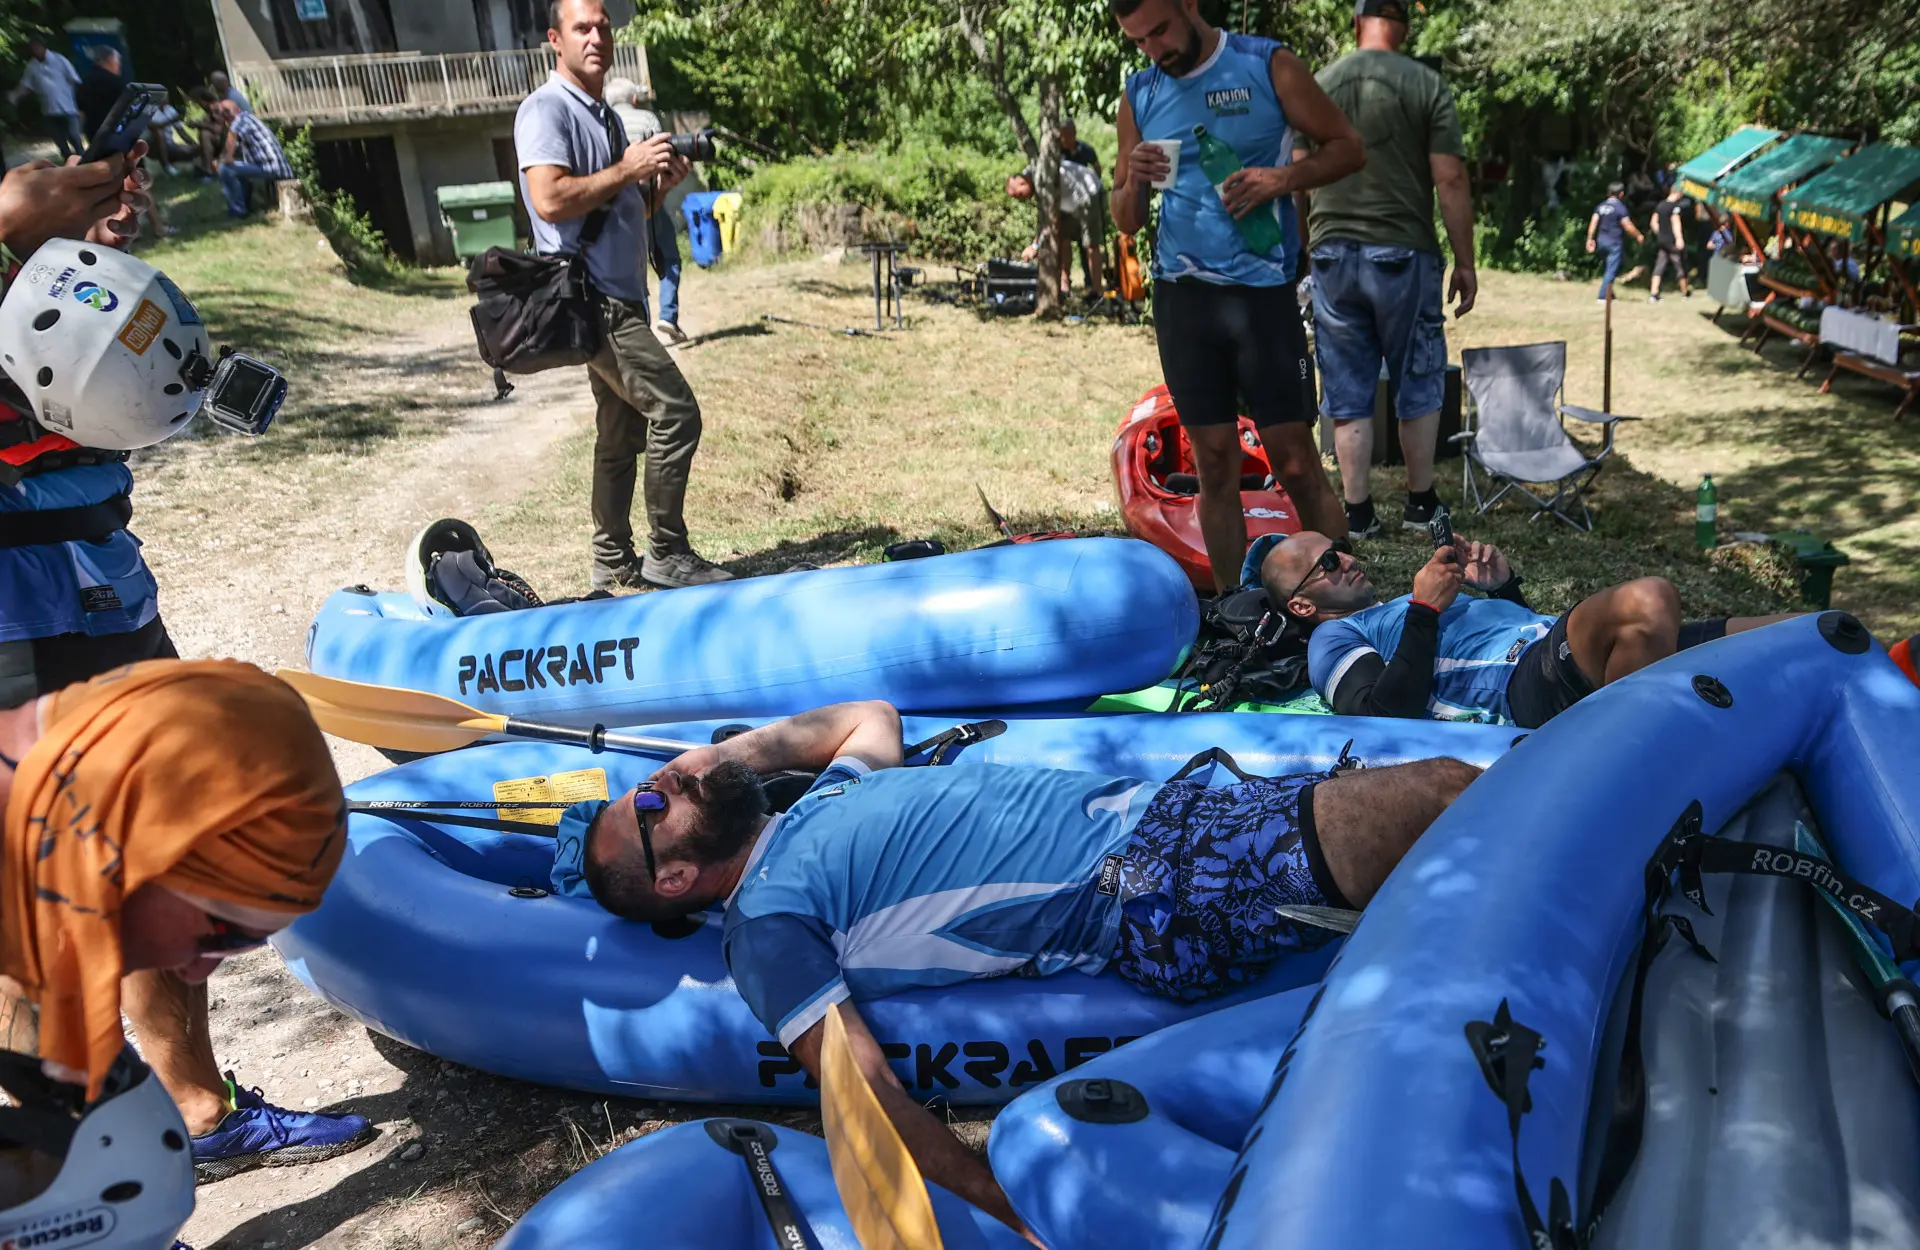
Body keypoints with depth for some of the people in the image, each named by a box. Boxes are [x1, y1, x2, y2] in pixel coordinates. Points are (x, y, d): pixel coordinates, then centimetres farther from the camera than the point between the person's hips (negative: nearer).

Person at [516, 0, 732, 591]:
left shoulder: (605, 116, 22)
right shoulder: (546, 109, -8)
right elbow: (550, 200, -22)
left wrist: (658, 185, 6)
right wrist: (625, 171, -15)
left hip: (618, 302, 10)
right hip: (591, 300, -10)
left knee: (622, 434, 11)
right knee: (675, 412, -14)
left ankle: (613, 563, 18)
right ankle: (666, 552, -5)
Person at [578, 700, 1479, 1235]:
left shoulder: (819, 801, 16)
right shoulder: (764, 921, -7)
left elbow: (872, 715, 33)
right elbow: (863, 1089, -15)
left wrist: (737, 751, 19)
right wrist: (1019, 1218, -23)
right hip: (1154, 909, -7)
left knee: (1443, 788, 3)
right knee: (1438, 796, -13)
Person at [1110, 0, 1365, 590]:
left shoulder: (1268, 66, -1)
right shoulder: (1139, 95, 10)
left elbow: (1348, 147, 3)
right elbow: (1126, 222, 12)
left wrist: (1284, 177, -15)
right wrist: (1133, 182, -10)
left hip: (1263, 290, -3)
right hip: (1181, 296, 3)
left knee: (1295, 464, -3)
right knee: (1214, 467, 7)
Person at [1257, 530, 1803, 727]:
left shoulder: (1399, 608, 36)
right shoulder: (1333, 640, 11)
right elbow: (1388, 711, -11)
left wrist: (1501, 584, 16)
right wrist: (1425, 610, -7)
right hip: (1524, 682, -9)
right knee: (1646, 601, -38)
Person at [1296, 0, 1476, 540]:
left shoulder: (1317, 85, 5)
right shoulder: (1427, 85, -2)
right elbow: (1450, 179, -7)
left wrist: (1300, 252, 19)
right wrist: (1465, 262, 0)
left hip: (1332, 253, 2)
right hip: (1404, 253, -2)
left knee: (1348, 393, 7)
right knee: (1417, 384, 12)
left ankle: (1358, 514, 9)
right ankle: (1420, 504, 19)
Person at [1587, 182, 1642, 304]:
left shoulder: (1601, 206, 6)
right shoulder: (1620, 207, -11)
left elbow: (1593, 223, 2)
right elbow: (1628, 226, -11)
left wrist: (1590, 239, 6)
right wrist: (1639, 236, 3)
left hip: (1601, 241, 6)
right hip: (1614, 243, -6)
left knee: (1606, 269, 18)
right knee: (1611, 270, -5)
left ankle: (1609, 294, 26)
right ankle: (1603, 296, -11)